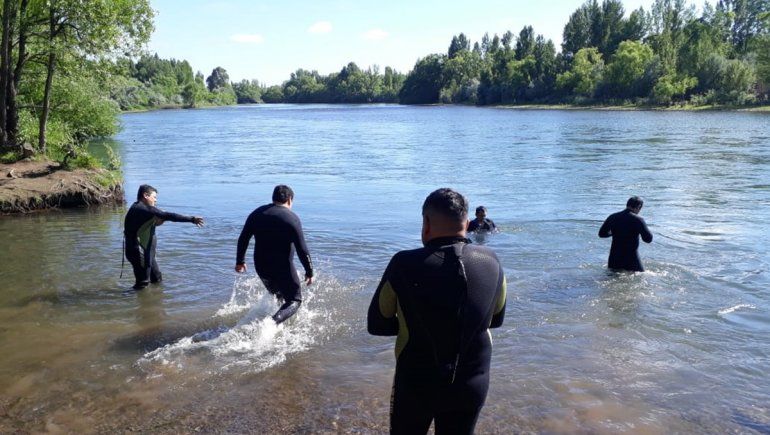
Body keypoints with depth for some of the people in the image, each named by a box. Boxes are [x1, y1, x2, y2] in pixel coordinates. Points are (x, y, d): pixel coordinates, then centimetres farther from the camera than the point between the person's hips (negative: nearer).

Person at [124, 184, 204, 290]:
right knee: (142, 285, -1)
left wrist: (155, 223, -3)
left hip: (145, 252, 11)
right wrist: (191, 219, -23)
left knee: (157, 281, 19)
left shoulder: (136, 208, 13)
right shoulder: (144, 209, -19)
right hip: (139, 253, -10)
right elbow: (168, 216, -24)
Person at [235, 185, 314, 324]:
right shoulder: (292, 218, -14)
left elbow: (243, 240, 7)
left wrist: (240, 261, 19)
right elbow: (302, 250, -15)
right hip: (283, 269, -6)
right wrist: (309, 272, -5)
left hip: (261, 267, 6)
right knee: (294, 300, 6)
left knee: (277, 296, 30)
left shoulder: (257, 213, 2)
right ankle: (273, 321, -16)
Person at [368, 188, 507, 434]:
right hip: (473, 385, 3)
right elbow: (496, 319, 6)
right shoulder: (491, 262, -10)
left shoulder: (405, 264, -20)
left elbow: (376, 325, -8)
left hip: (416, 384, -2)